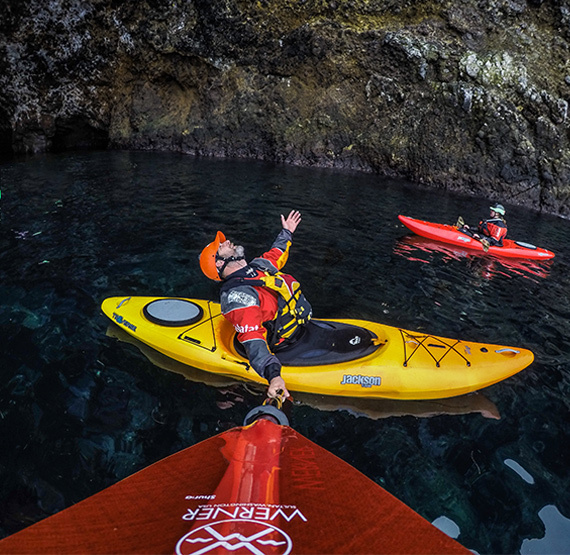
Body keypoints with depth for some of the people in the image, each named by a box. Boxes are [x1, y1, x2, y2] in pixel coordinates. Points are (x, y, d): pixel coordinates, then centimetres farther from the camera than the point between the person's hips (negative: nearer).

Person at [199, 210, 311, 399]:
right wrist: (273, 375, -49)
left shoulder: (259, 265, 4)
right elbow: (253, 341, -36)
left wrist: (287, 233, 40)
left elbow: (275, 255, 29)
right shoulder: (238, 296, -26)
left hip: (302, 329, 9)